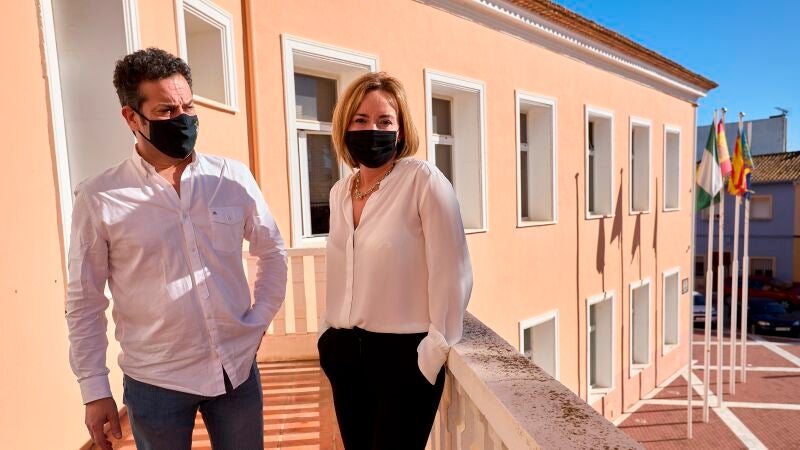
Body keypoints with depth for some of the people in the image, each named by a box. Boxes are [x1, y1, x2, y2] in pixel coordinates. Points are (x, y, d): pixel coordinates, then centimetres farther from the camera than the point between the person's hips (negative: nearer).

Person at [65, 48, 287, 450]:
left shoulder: (234, 178, -5)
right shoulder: (98, 198, -8)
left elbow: (273, 252, 6)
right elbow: (84, 302, -2)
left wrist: (259, 320, 0)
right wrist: (94, 389, -1)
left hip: (237, 368, 2)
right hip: (156, 382, -1)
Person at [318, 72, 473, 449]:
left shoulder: (424, 180, -13)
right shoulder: (339, 191, 7)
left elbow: (451, 275, -15)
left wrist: (436, 350, -13)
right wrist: (328, 333, 13)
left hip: (403, 354, -6)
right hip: (345, 354, 6)